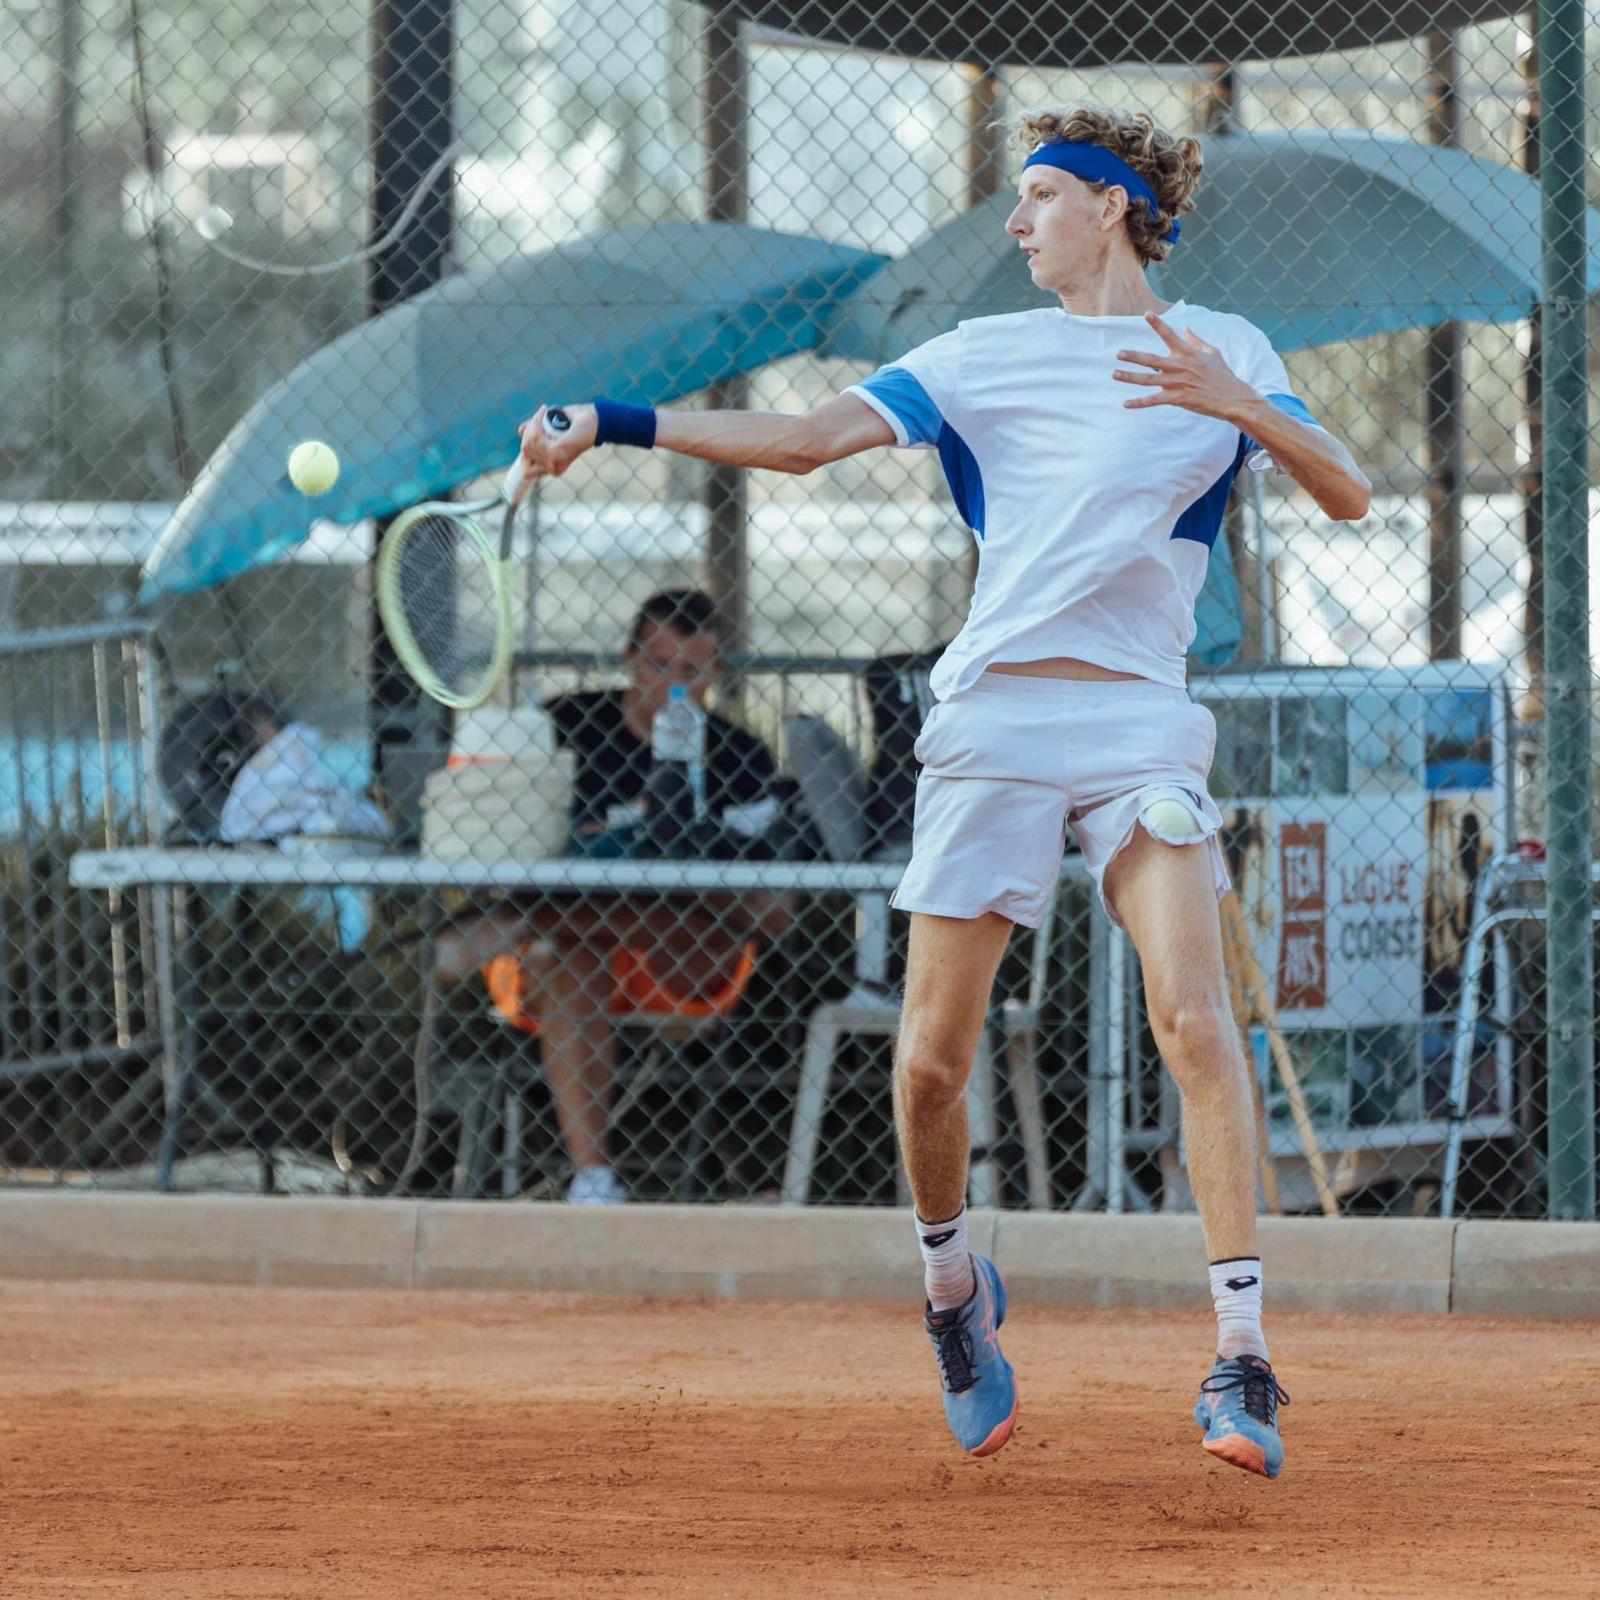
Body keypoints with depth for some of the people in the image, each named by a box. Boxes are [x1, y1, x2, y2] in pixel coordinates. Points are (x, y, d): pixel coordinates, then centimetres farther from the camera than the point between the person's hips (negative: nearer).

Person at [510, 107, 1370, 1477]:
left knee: (1194, 1019, -19)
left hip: (1141, 723, -2)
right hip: (994, 721, 2)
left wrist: (1241, 408, -17)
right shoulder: (986, 355, 13)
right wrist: (613, 426, -2)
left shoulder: (1226, 351, 10)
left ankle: (1241, 1359, -20)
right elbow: (805, 440, 6)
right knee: (933, 1056, -2)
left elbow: (1349, 498, 0)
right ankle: (954, 1285, 26)